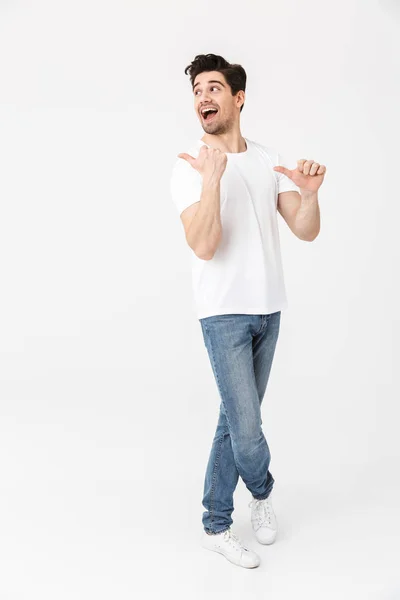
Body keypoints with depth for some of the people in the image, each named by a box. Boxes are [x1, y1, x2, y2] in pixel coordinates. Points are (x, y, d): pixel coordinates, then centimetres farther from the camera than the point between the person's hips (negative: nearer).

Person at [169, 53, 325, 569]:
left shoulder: (269, 159, 7)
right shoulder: (189, 167, -8)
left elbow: (307, 231, 0)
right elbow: (203, 246, -20)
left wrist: (310, 193, -20)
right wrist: (212, 178, -29)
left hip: (269, 309, 5)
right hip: (225, 313, -4)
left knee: (236, 420, 11)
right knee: (248, 429, -4)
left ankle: (216, 526, 27)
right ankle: (263, 491, 30)